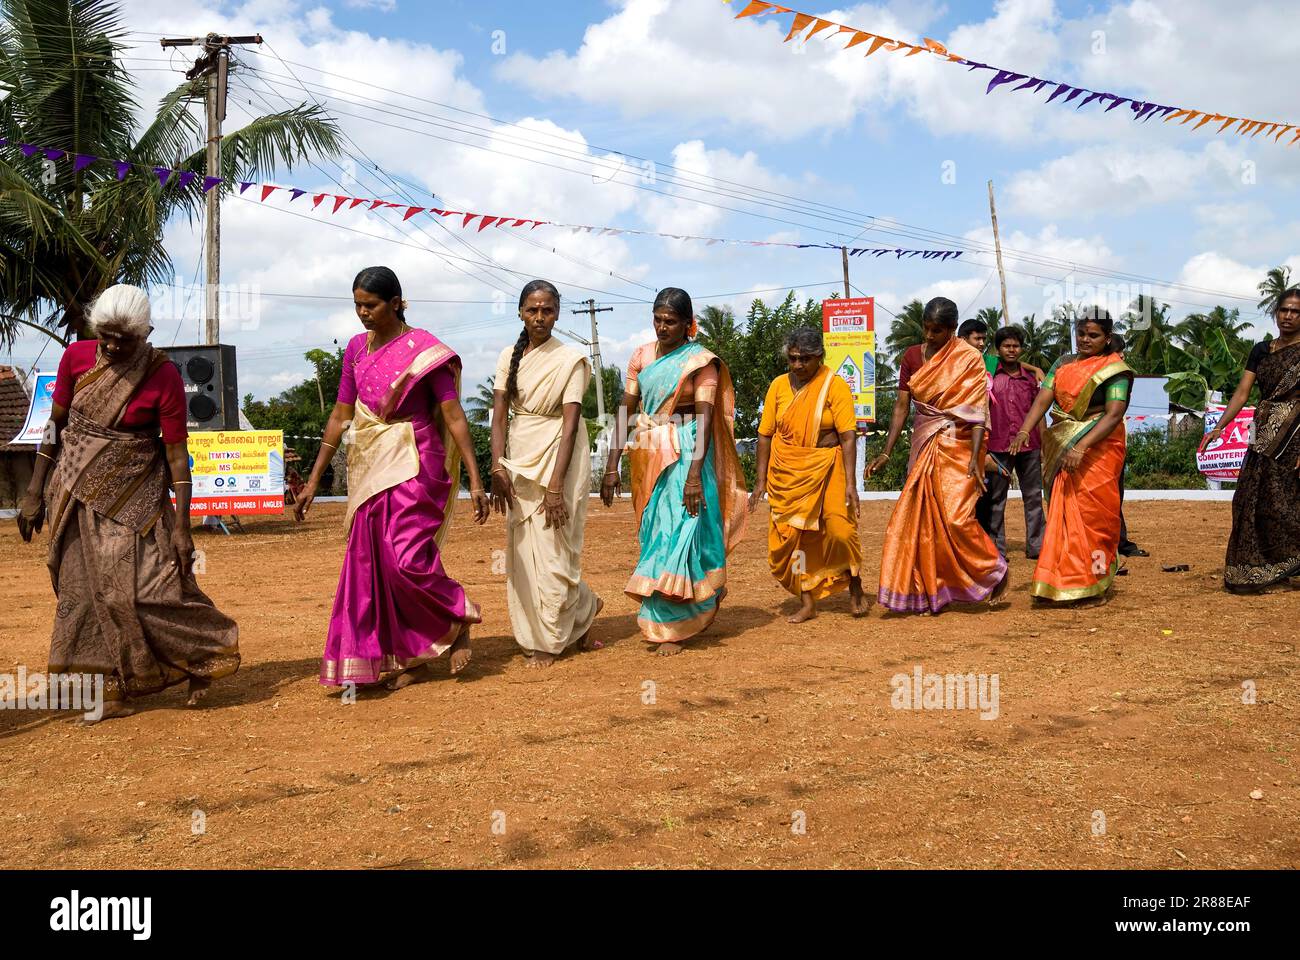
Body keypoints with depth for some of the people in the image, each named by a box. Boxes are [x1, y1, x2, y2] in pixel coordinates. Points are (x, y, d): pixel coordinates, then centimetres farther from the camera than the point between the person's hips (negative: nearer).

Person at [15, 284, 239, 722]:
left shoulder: (163, 377, -14)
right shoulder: (77, 357, -4)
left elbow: (176, 452, -12)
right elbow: (55, 424, 6)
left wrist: (181, 526, -14)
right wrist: (35, 492, 5)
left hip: (134, 496, -4)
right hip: (76, 492, 4)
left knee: (147, 585, -9)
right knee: (86, 586, 5)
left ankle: (205, 654, 14)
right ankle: (114, 690, 15)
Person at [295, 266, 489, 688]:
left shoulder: (423, 348, -7)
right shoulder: (357, 348, 9)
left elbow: (454, 416, -11)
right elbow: (340, 416, 12)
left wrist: (475, 482, -17)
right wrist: (313, 481, 11)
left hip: (412, 465, -6)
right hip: (370, 468, 6)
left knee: (406, 558, -15)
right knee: (374, 562, 5)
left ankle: (458, 620, 12)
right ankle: (413, 658, 17)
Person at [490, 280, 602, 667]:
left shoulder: (570, 360, -7)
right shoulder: (509, 357, 7)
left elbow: (570, 426, -14)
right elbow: (498, 416, 1)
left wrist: (555, 486, -21)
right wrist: (498, 468, -13)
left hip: (558, 459, -5)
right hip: (519, 460, 5)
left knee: (552, 551, -3)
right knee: (522, 551, 7)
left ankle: (549, 641, 14)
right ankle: (583, 608, 27)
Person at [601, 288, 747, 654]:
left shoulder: (700, 361, -6)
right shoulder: (641, 356, 8)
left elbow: (705, 418, -12)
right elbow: (626, 409, 6)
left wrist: (695, 474, -21)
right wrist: (612, 465, 0)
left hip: (684, 454, -5)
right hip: (648, 454, 5)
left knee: (677, 534, -7)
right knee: (653, 535, 11)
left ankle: (669, 628, 0)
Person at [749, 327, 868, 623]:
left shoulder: (834, 386, -7)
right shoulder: (779, 385, 4)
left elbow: (848, 436, -11)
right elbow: (765, 434, 6)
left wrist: (850, 483, -18)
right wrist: (762, 479, 3)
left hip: (827, 469, -3)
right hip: (787, 473, 3)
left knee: (840, 530, -11)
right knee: (793, 535, 3)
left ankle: (855, 587, 16)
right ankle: (807, 603, 14)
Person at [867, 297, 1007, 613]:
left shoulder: (969, 359, -6)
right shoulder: (912, 356, 6)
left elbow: (978, 412, -12)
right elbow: (902, 406, 6)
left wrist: (975, 458, -22)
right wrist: (886, 452, 0)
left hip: (957, 447, -5)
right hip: (923, 445, 5)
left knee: (956, 516, -13)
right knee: (922, 518, 3)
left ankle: (995, 570, 12)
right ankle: (926, 592, 13)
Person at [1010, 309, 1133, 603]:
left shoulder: (1115, 369, -4)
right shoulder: (1063, 363, 12)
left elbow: (1114, 414, -16)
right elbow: (1043, 399, 1)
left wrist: (1081, 447, -29)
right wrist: (1024, 430, -18)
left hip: (1097, 447, -5)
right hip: (1060, 447, 5)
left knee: (1091, 514, -5)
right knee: (1062, 514, 7)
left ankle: (1093, 586, 4)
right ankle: (1062, 581, 17)